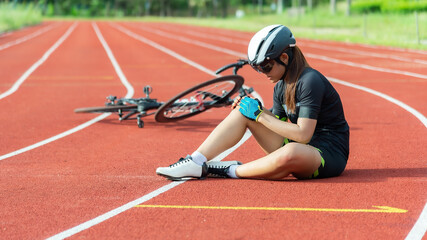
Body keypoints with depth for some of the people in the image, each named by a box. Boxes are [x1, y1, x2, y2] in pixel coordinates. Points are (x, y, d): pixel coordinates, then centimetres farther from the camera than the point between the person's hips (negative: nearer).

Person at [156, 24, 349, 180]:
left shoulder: (310, 81, -19)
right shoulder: (281, 87, 8)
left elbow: (303, 134, -25)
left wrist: (261, 116, -19)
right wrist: (258, 111, -4)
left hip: (330, 155, -8)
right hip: (298, 148, 8)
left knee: (290, 153, -45)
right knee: (244, 108, -1)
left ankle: (232, 171, -20)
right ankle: (196, 162, -11)